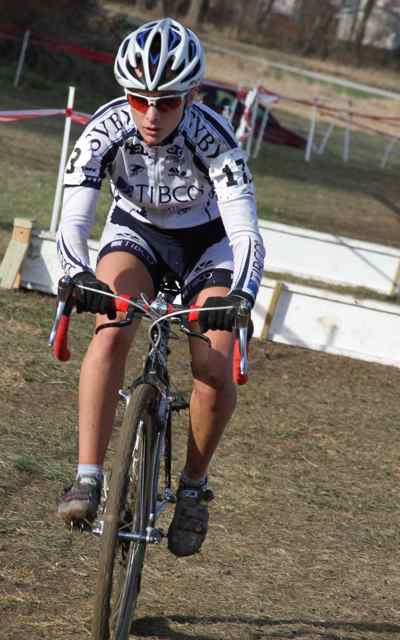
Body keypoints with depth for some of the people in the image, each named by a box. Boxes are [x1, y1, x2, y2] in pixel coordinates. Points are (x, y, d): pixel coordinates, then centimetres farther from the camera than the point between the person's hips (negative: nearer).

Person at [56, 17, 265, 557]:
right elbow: (73, 222, -32)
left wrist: (240, 296, -56)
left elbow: (246, 234, -37)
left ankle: (194, 484, 5)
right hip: (137, 232, 1)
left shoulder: (213, 137, -32)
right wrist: (80, 277, -53)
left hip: (207, 243, -1)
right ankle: (88, 478, -28)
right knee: (113, 331, -30)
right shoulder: (106, 129, -27)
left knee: (215, 371, -21)